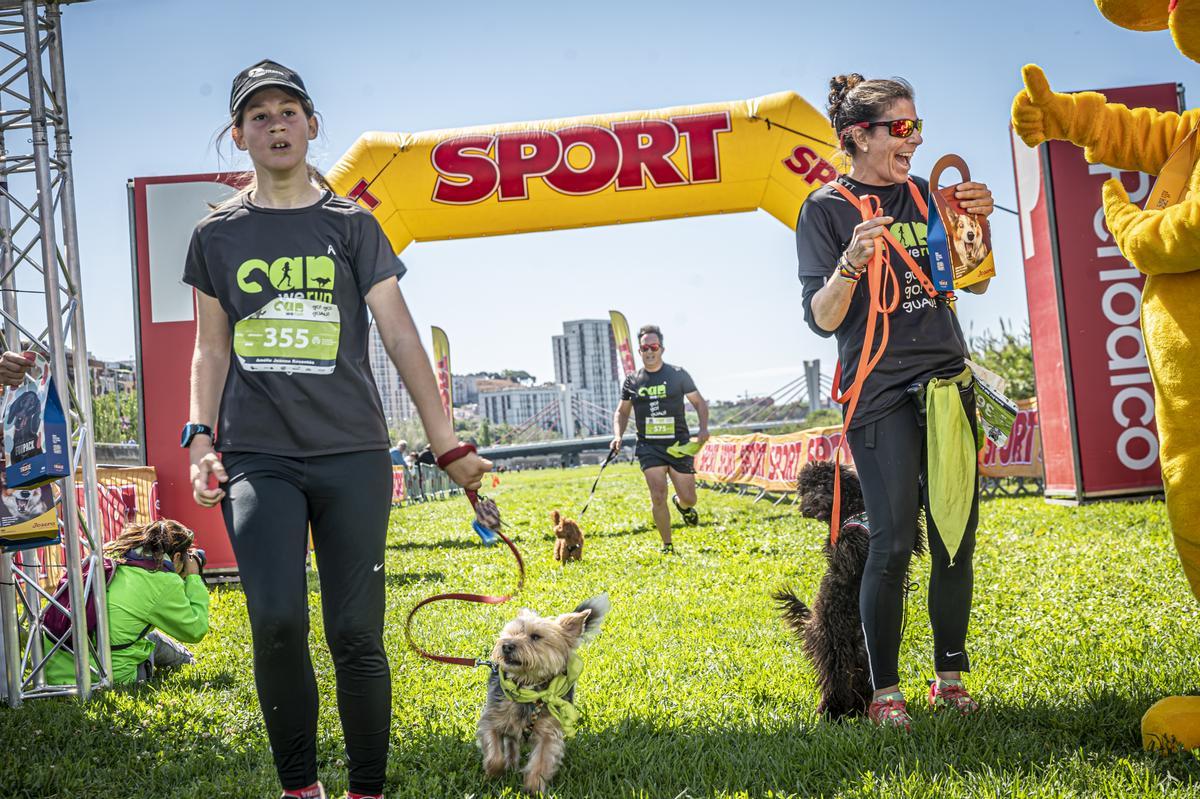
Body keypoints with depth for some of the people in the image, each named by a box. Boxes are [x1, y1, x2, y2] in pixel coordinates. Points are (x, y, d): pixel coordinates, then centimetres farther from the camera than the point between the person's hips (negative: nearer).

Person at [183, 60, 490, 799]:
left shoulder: (352, 225, 8)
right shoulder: (217, 235, 13)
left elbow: (401, 335, 4)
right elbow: (212, 349, 16)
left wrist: (447, 444, -2)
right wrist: (201, 438, 2)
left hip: (352, 453, 0)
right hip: (257, 458, 1)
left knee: (356, 634, -3)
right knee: (277, 621, -16)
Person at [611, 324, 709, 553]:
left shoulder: (678, 375, 1)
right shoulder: (632, 381, 5)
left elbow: (699, 402, 6)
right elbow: (622, 411, 17)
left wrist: (703, 430, -9)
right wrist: (618, 436, 0)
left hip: (679, 445, 0)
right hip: (649, 447, 0)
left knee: (689, 498, 1)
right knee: (658, 496, -13)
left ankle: (681, 504, 40)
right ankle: (667, 546, 3)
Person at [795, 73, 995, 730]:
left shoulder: (923, 195, 13)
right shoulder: (826, 208, -3)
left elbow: (975, 283, 20)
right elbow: (821, 319, -8)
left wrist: (977, 223, 3)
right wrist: (853, 261, -24)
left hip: (948, 383, 5)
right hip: (880, 394, -5)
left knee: (957, 538, 5)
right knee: (893, 544, -9)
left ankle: (950, 678, 18)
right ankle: (884, 692, 3)